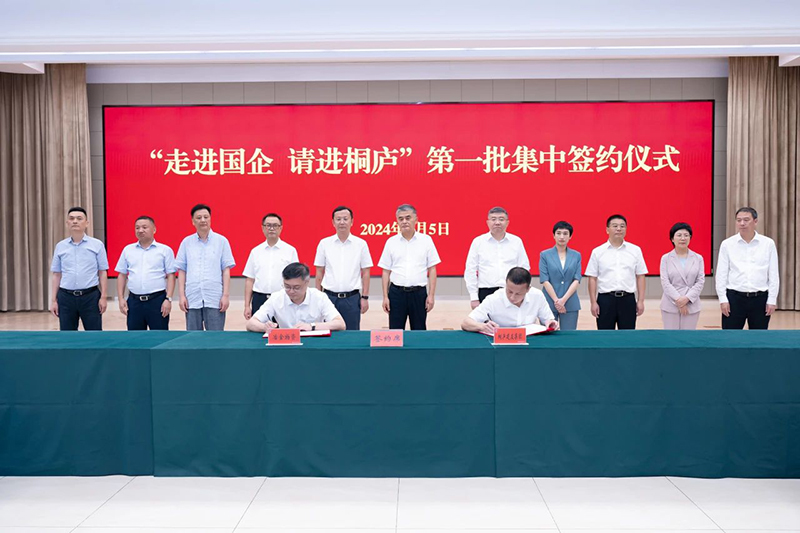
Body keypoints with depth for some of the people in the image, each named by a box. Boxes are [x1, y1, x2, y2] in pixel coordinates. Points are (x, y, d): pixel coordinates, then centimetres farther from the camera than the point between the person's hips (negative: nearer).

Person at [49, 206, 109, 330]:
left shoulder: (97, 245, 1)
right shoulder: (60, 246, 8)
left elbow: (102, 273, 0)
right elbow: (57, 275, 10)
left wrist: (103, 297, -6)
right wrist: (54, 300, 6)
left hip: (90, 296, -2)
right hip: (66, 297, 2)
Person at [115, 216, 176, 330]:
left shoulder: (165, 250, 1)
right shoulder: (128, 250, 10)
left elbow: (171, 276, -2)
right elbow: (122, 275, 12)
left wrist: (168, 299, -10)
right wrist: (121, 299, 4)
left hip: (157, 300, -3)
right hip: (134, 300, 3)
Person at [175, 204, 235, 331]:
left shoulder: (221, 241, 3)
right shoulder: (186, 242, 8)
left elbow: (226, 270, 2)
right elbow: (181, 271, 9)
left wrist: (226, 295, -5)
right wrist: (182, 295, 2)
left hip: (215, 299, -2)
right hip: (192, 299, 2)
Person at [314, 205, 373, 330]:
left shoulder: (361, 244, 2)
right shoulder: (324, 243, 4)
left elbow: (366, 273, 4)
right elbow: (319, 273, 8)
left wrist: (365, 297, -1)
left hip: (352, 298, -1)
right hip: (330, 296, 1)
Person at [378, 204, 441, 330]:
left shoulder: (426, 240, 1)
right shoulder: (391, 242, 4)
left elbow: (432, 270, 2)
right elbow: (386, 272, 6)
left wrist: (431, 295, -4)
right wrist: (385, 297, 1)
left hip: (419, 293, -1)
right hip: (396, 293, 1)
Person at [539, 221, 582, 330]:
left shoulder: (576, 256, 7)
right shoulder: (545, 255, 2)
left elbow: (577, 280, 0)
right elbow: (544, 280, -4)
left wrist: (563, 299, -11)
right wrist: (556, 300, -11)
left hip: (570, 304, 1)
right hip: (549, 303, -1)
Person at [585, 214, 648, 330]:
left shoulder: (635, 250, 6)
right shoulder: (597, 252, 3)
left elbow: (640, 277, 6)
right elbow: (592, 279, 2)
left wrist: (641, 301, 2)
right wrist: (593, 302, -3)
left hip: (628, 299, 1)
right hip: (605, 299, -1)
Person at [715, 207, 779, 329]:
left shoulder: (768, 244, 2)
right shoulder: (727, 244, 1)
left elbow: (773, 275, 3)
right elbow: (721, 274, 1)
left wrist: (772, 300, -1)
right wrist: (723, 299, -5)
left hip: (760, 299, 1)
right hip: (734, 298, -1)